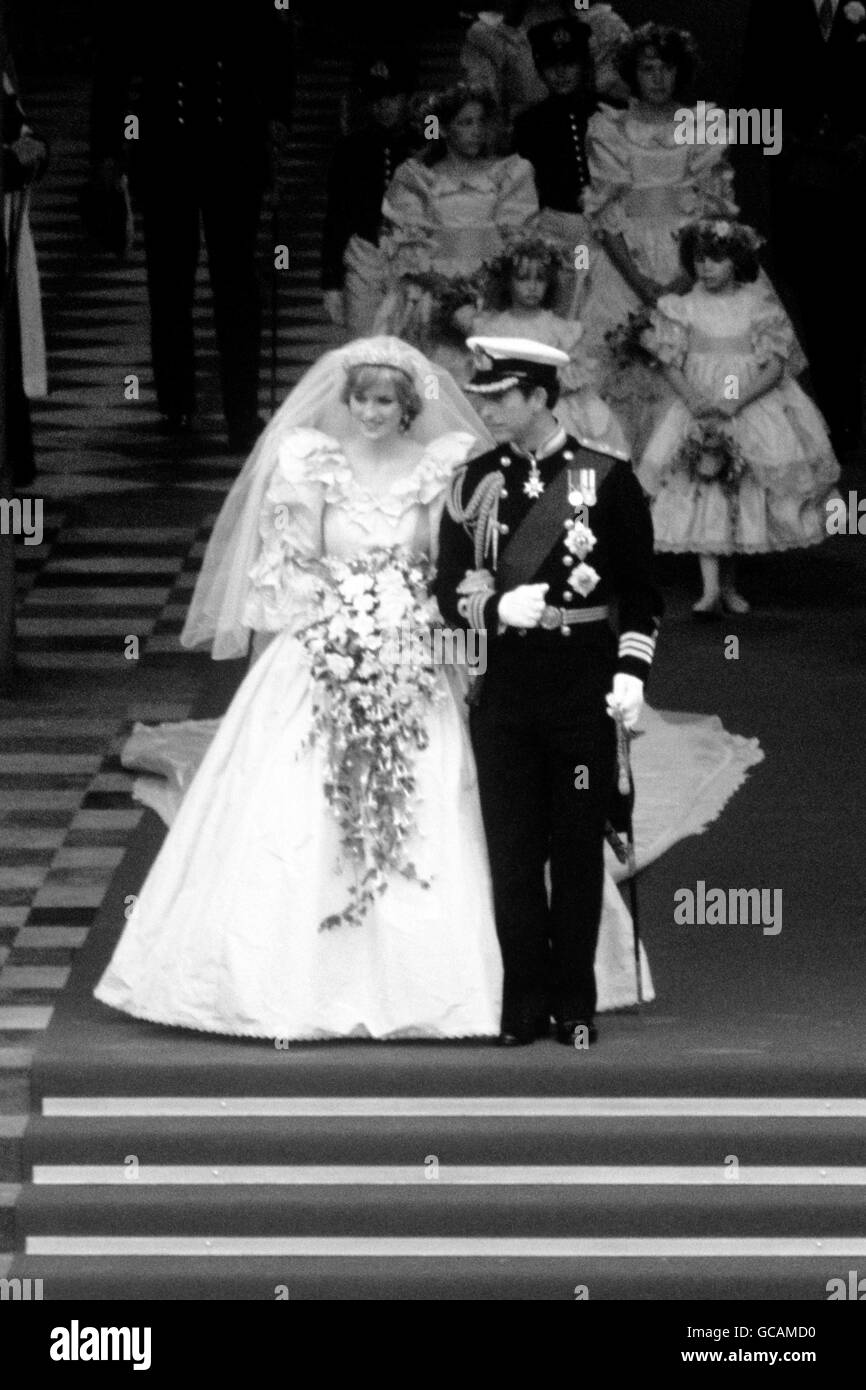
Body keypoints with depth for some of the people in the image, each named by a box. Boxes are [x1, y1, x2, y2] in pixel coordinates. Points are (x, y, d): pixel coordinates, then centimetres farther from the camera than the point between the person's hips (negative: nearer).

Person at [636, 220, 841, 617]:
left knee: (744, 496, 2)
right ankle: (711, 588, -20)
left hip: (753, 403, 0)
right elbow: (672, 364, -1)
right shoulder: (683, 308, 2)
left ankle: (729, 583, 17)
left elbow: (775, 365, -8)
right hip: (699, 410, 0)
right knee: (703, 494, -13)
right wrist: (693, 401, -19)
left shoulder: (759, 305, -2)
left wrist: (735, 402, -19)